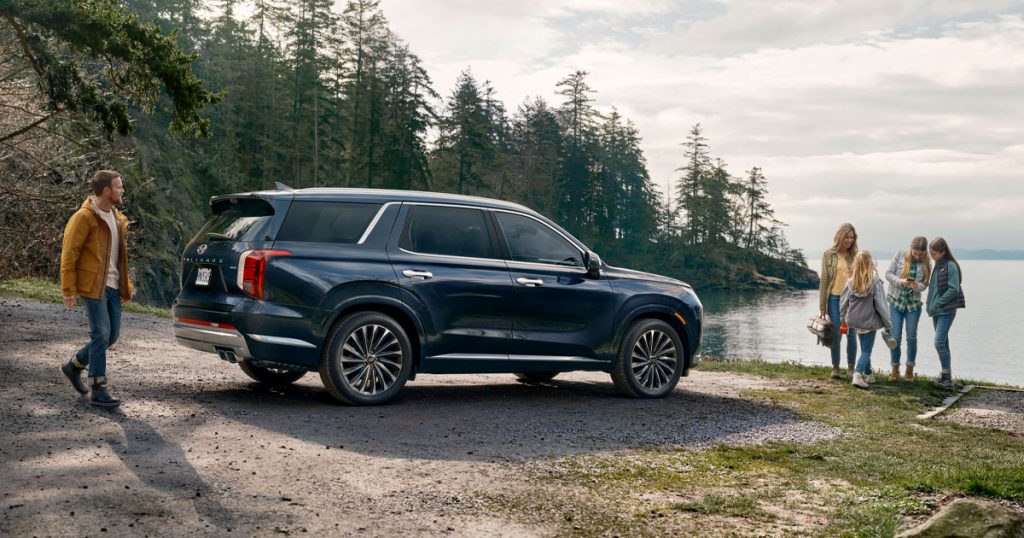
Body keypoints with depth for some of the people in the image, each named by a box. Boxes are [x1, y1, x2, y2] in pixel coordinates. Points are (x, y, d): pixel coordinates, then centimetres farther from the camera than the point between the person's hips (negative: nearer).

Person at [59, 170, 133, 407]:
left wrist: (126, 285, 17)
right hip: (93, 286, -8)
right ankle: (98, 390, -1)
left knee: (112, 335, 10)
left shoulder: (117, 218, 15)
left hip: (113, 287, 8)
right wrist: (69, 290, -14)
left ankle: (74, 365, 31)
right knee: (101, 334, -9)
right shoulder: (84, 218, -10)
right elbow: (69, 255, -11)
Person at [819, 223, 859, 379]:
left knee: (852, 334, 1)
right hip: (835, 299, -1)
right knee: (836, 335, 2)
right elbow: (824, 281, 3)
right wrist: (822, 306, -1)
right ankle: (835, 367, 14)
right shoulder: (829, 255, 2)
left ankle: (851, 367, 12)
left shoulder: (855, 255, 6)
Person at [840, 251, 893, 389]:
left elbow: (843, 303, 4)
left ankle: (868, 374, 31)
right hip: (869, 321, -4)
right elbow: (881, 305, -12)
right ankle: (858, 374, -17)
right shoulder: (876, 282, -16)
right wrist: (888, 324, -3)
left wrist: (843, 318, 20)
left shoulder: (850, 282, -6)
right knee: (867, 350, 1)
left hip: (854, 321, 4)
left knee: (865, 348, 21)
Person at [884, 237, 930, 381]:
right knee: (895, 338, 0)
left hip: (914, 304, 1)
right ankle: (895, 369, 15)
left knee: (911, 338, 4)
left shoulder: (926, 264, -1)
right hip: (896, 302, -1)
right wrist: (901, 282, -22)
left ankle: (910, 370, 18)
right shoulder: (900, 255, -5)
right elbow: (888, 274, -4)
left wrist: (917, 286, -24)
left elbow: (924, 284, 0)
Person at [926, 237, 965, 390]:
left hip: (946, 311, -9)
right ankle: (945, 375, 18)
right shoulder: (938, 266, 14)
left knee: (939, 342, -15)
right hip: (936, 311, 9)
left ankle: (947, 378, -11)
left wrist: (938, 303, -15)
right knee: (943, 342, 12)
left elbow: (954, 289, -17)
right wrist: (931, 305, 8)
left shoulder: (950, 266, -11)